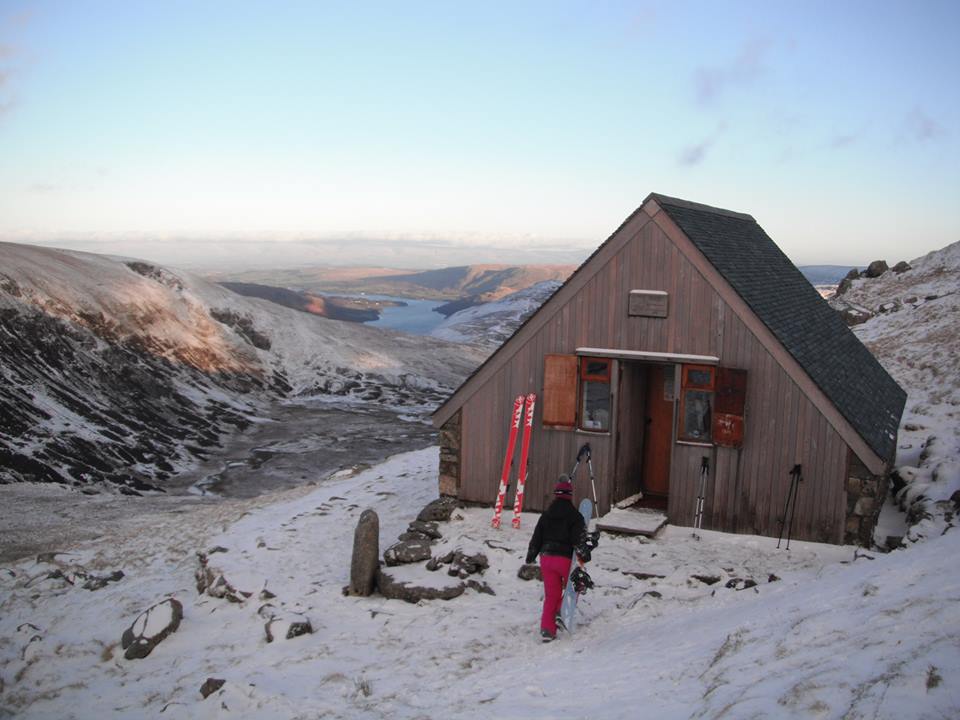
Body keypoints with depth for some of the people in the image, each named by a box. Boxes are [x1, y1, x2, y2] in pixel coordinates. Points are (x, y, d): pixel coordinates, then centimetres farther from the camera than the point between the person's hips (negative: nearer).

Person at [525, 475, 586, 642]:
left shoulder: (546, 515, 7)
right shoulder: (575, 516, -8)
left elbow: (536, 537, 10)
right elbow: (578, 540, -16)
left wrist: (530, 556, 20)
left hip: (546, 558, 4)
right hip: (565, 558, -4)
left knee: (551, 595, 10)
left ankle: (547, 629, 4)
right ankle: (562, 612, 0)